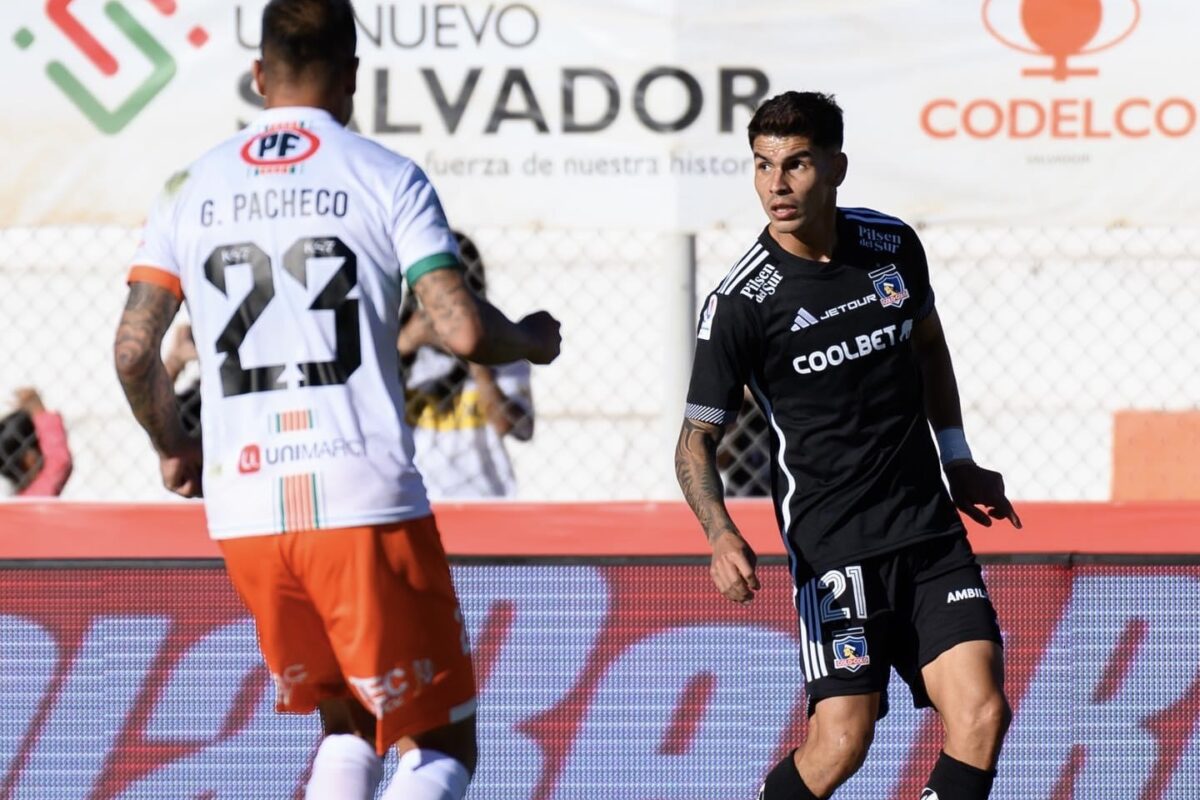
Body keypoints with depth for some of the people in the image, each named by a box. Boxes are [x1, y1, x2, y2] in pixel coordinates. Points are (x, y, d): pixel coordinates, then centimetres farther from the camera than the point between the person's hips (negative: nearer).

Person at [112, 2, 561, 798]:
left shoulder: (192, 190, 8)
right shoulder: (387, 178, -2)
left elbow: (134, 349, 4)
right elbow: (463, 330, -10)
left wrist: (175, 451, 22)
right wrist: (532, 340, 12)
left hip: (245, 509, 4)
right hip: (367, 501, -4)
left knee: (345, 725, 23)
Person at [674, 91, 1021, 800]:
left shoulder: (894, 245, 3)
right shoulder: (742, 303, -11)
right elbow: (697, 440, -5)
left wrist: (957, 458, 21)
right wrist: (721, 535, -21)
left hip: (931, 527, 4)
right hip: (832, 548, -4)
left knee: (982, 715, -11)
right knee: (842, 742, -13)